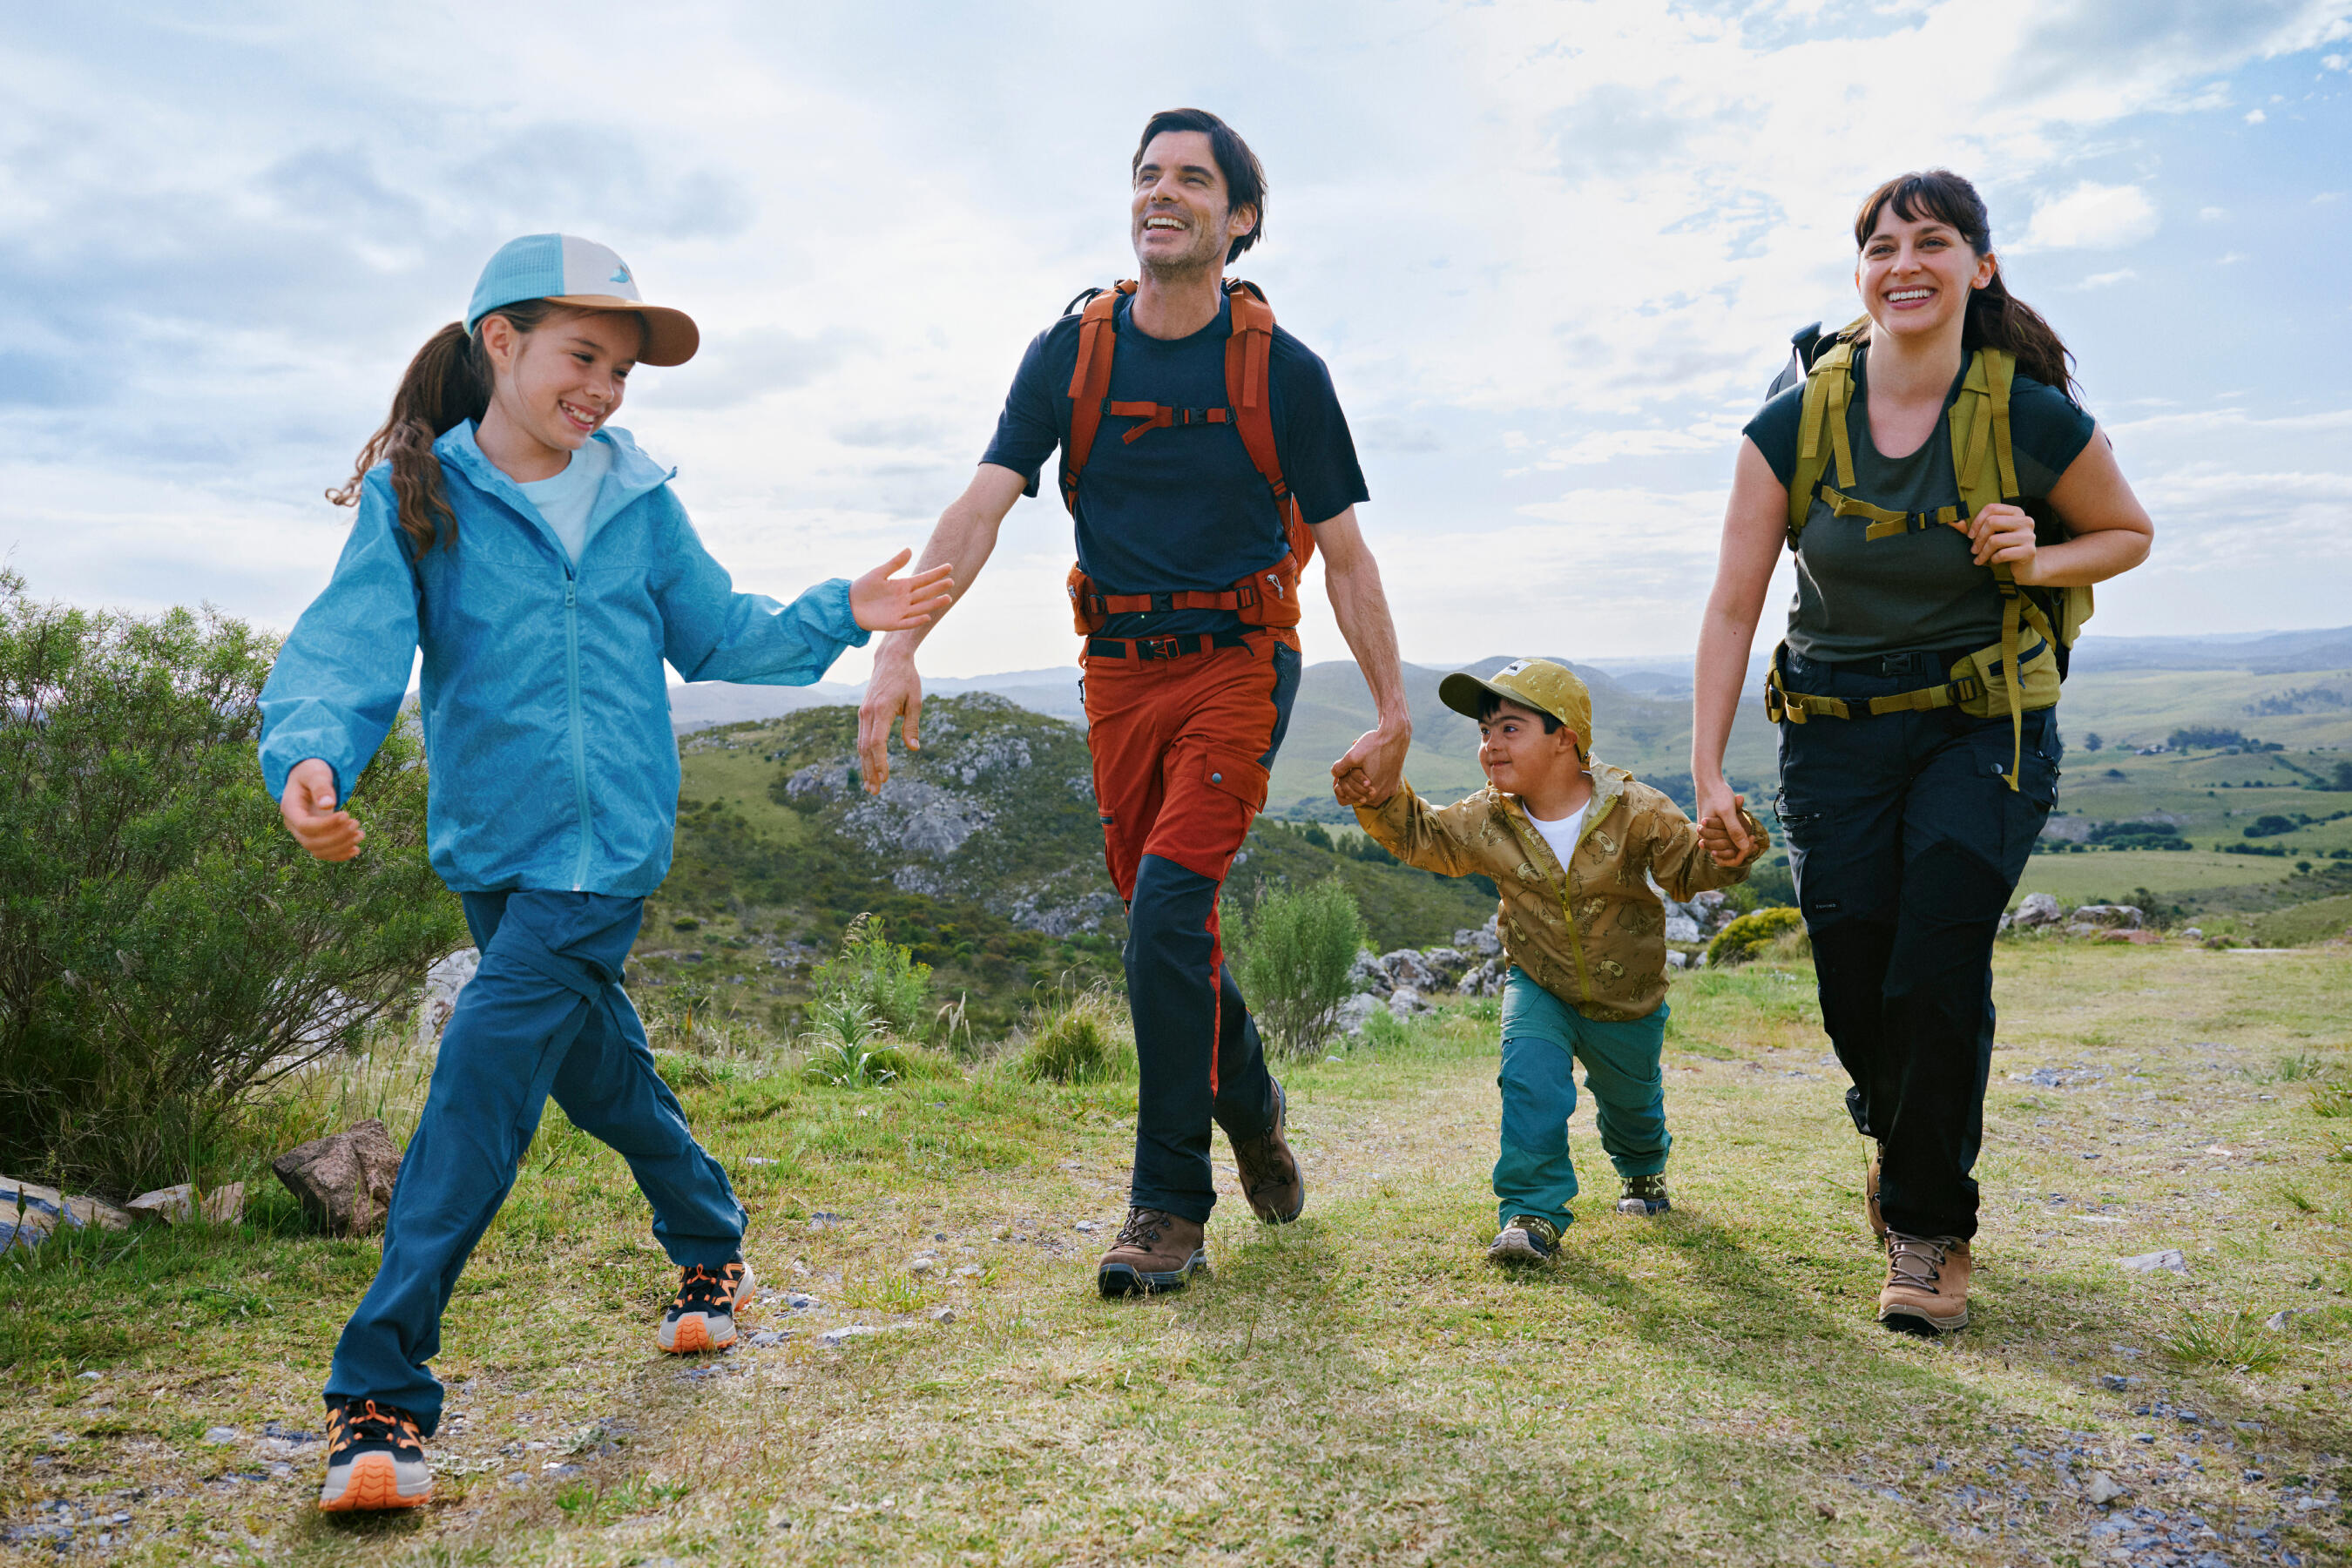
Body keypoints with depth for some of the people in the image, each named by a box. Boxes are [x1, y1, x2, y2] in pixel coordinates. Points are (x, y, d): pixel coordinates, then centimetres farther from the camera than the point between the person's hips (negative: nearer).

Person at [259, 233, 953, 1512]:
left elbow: (716, 636, 11)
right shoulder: (414, 496, -3)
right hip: (490, 846, 2)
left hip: (608, 843, -1)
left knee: (487, 1065, -14)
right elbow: (350, 647, -15)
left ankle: (381, 1394, -7)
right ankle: (711, 1240, 45)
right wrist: (309, 756, -35)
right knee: (595, 1066, 17)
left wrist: (842, 615, -2)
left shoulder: (638, 498, 4)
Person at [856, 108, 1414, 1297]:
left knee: (1168, 904, -18)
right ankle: (1253, 1113, 34)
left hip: (1239, 663, -3)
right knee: (1164, 924, 8)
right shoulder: (1071, 353, 1)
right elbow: (980, 508, -9)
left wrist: (1392, 713, -4)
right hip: (1120, 667, 4)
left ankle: (1168, 1207, -6)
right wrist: (897, 648, -23)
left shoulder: (1280, 369, -4)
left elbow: (1344, 555, 0)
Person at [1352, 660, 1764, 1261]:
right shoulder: (1486, 821, -14)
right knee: (1530, 1082, -25)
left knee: (1631, 1101, 22)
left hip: (1627, 1000, 0)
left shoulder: (1635, 813, -22)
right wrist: (1379, 793, -22)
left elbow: (1687, 867, -14)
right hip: (1539, 989, 0)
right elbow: (1420, 836, -5)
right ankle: (1532, 1211, -11)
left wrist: (1724, 856, -37)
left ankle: (1642, 1167, 57)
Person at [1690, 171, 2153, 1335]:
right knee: (1854, 997, 0)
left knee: (1938, 964, -16)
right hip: (1836, 734, 1)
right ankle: (1896, 1134, 37)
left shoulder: (2035, 420, -10)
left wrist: (2040, 560, -15)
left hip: (1985, 727, -1)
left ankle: (1929, 1223, 7)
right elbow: (1733, 605, -6)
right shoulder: (1794, 427, -8)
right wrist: (1707, 771, -9)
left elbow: (2128, 533, 9)